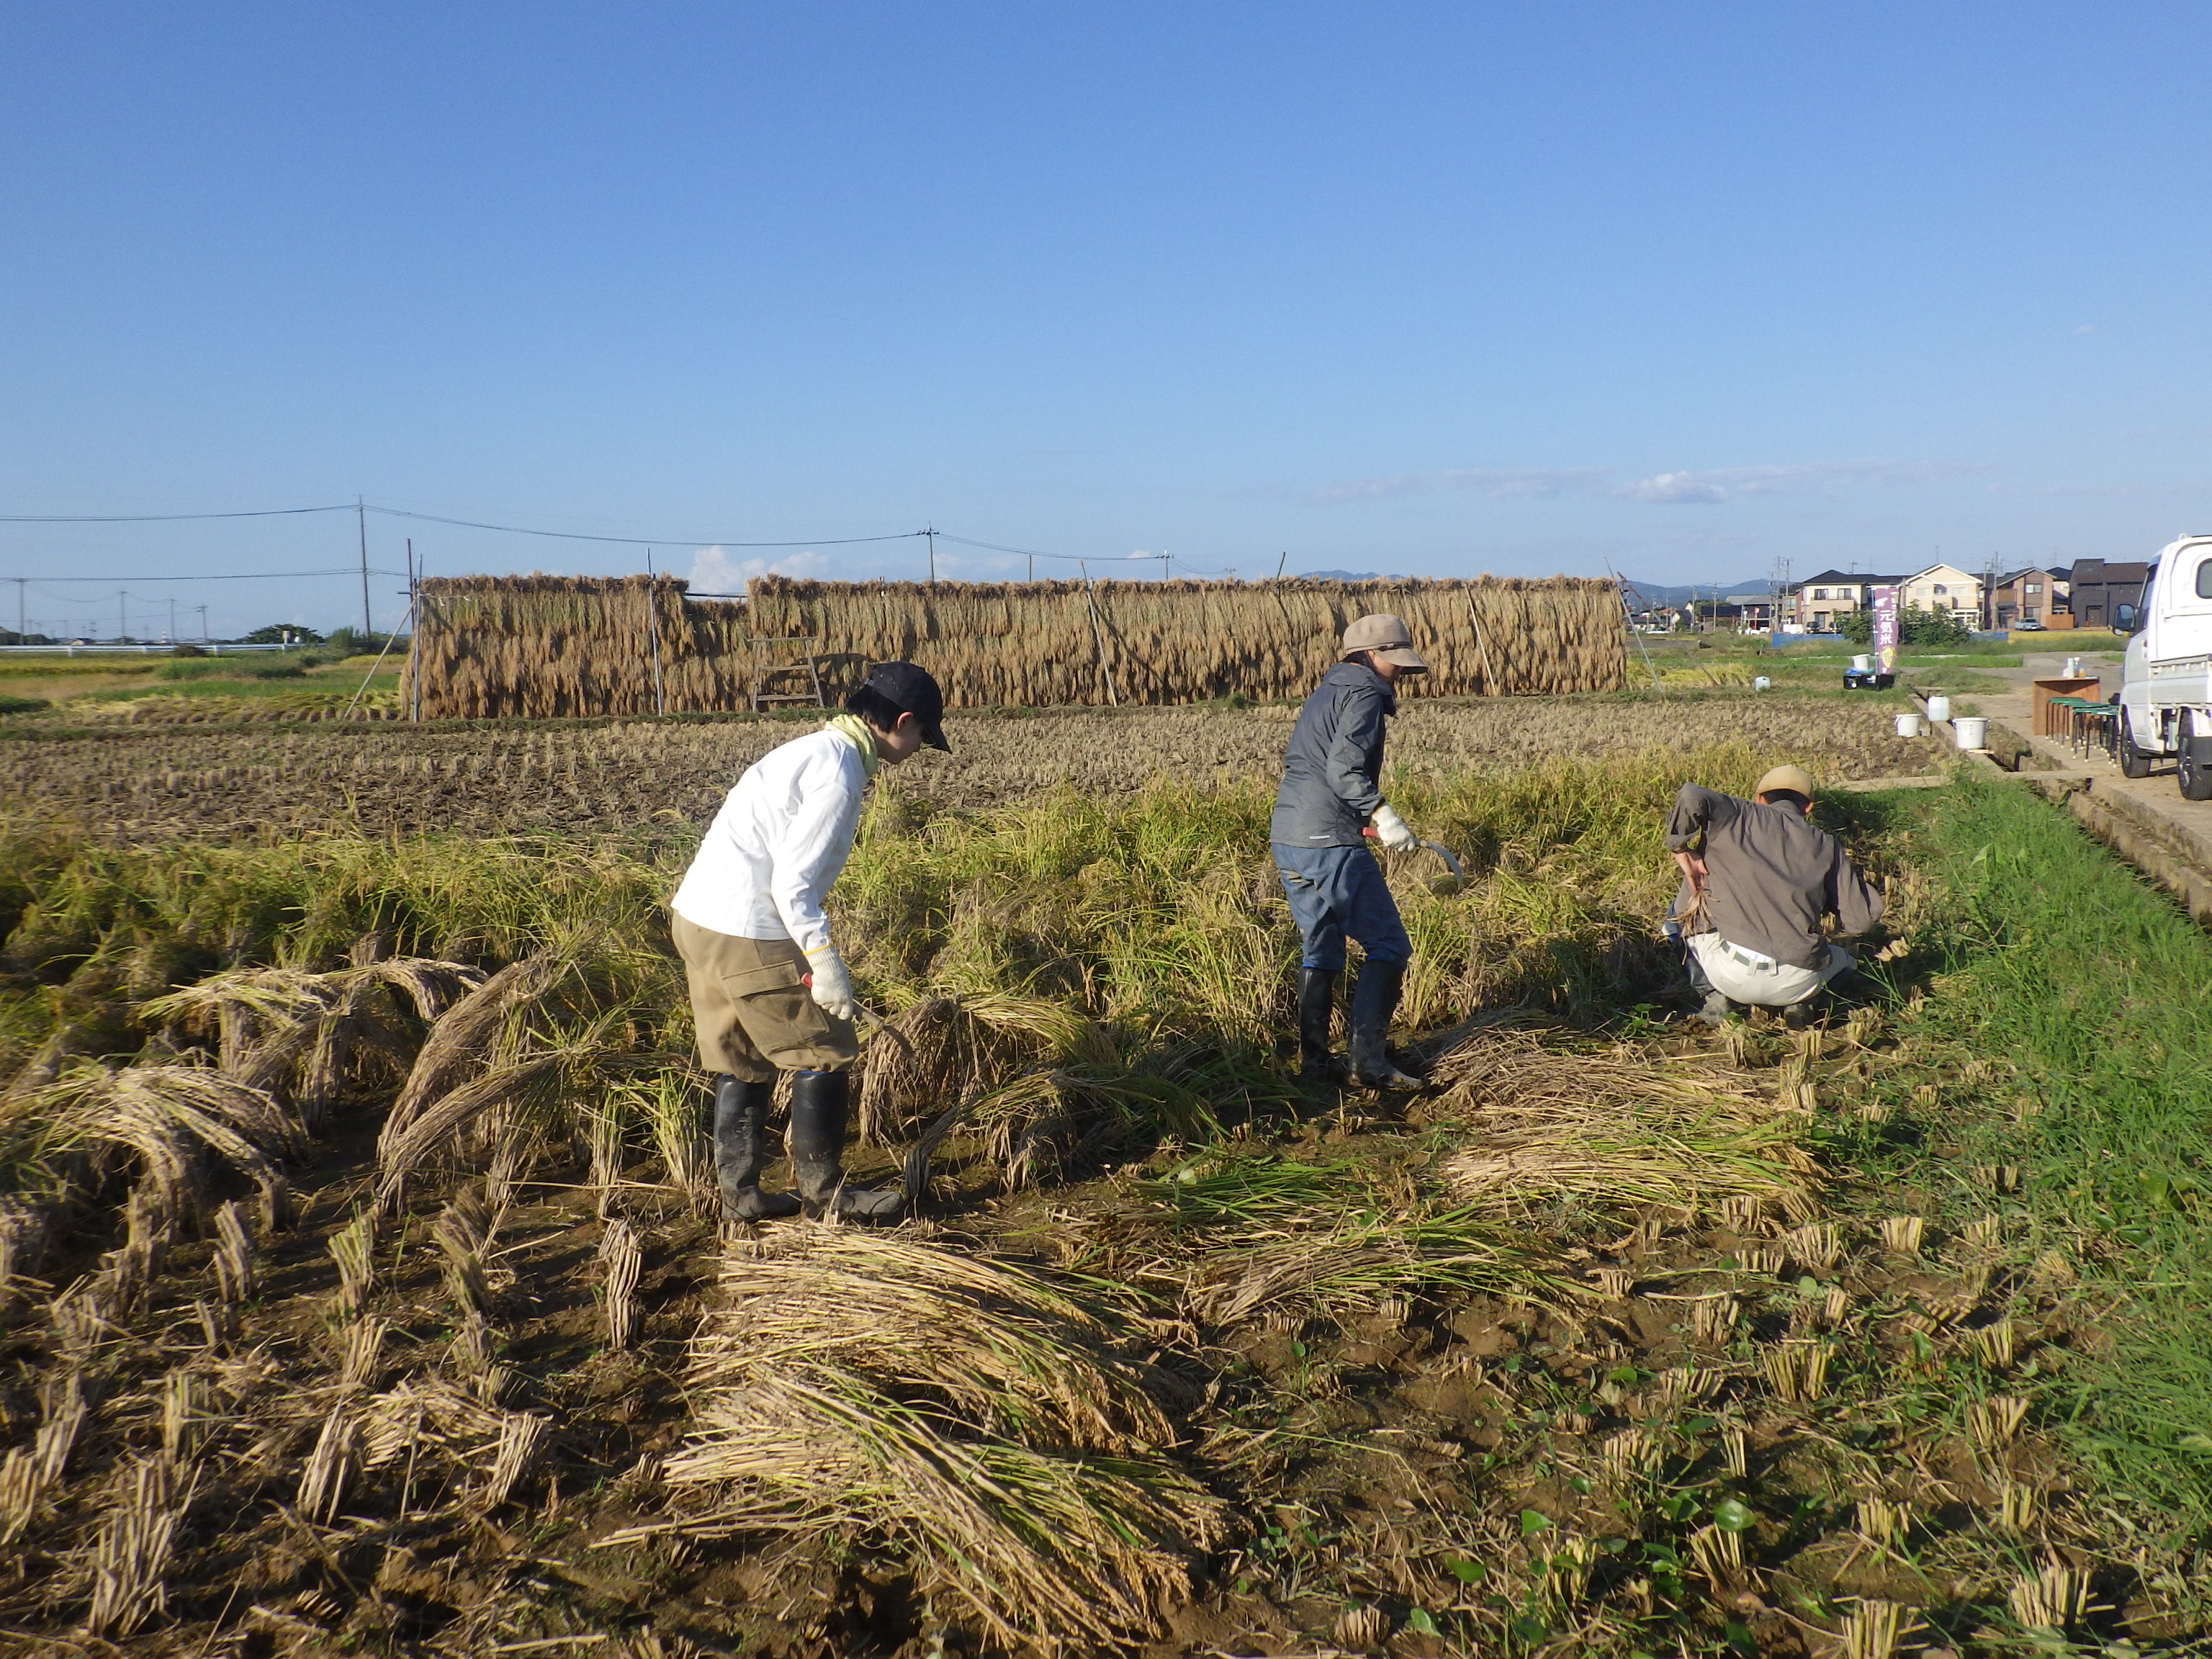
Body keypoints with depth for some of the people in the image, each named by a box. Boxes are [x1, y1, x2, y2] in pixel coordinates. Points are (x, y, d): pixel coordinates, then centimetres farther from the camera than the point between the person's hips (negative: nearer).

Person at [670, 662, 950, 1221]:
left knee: (742, 1062, 18)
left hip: (697, 918, 10)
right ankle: (823, 1190, 14)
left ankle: (739, 1191, 26)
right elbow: (792, 885, -20)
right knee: (822, 1053, 4)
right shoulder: (838, 776, -16)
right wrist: (825, 964, -17)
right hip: (748, 934, -10)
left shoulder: (810, 750, 13)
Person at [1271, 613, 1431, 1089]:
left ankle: (1312, 1062, 19)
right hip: (1331, 842, -9)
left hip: (1287, 838, 9)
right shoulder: (1364, 695, -6)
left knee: (1320, 952, 17)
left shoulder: (1324, 694, 21)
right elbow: (1344, 769, -19)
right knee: (1388, 946, -2)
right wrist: (1385, 817, -21)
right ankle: (1367, 1061, -7)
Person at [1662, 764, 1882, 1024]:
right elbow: (1862, 918, 9)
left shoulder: (1739, 816, 5)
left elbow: (1692, 798, -15)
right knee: (1842, 956, 38)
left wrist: (1682, 850, 0)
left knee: (1686, 906, 24)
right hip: (1798, 984, 3)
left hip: (1734, 976, -3)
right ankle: (1798, 1004, 10)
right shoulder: (1825, 845, 10)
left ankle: (1717, 997, 12)